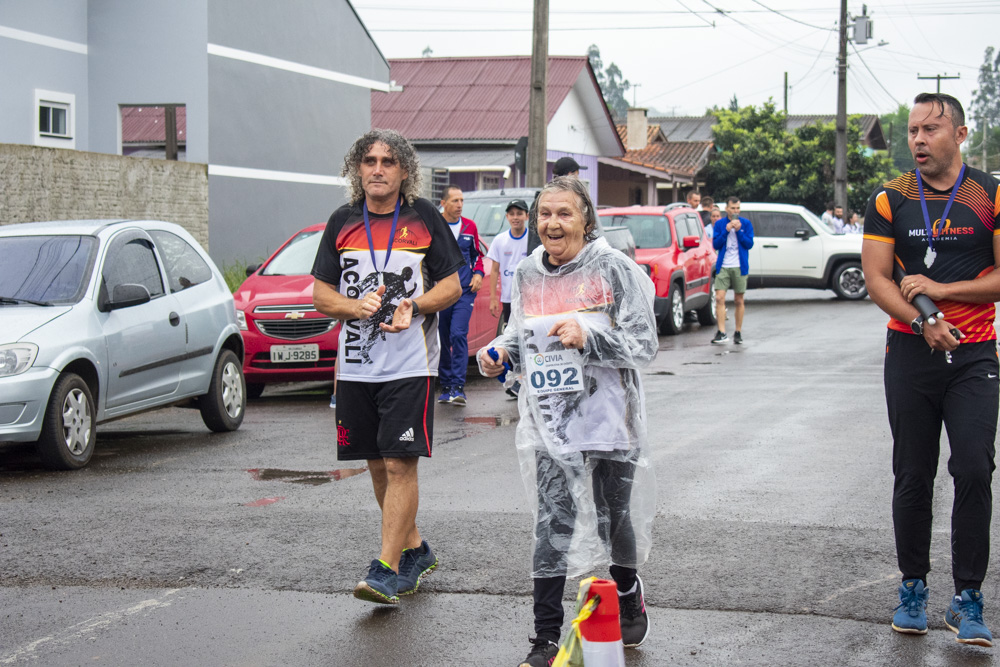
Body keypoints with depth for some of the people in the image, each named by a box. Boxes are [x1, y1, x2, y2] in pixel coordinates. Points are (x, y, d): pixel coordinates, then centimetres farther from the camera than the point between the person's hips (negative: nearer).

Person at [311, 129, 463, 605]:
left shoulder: (424, 218, 2)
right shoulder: (342, 222, 9)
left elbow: (453, 285, 3)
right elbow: (321, 294, 9)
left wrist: (414, 306, -15)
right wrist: (357, 306, -11)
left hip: (410, 364, -4)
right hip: (356, 364, 4)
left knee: (399, 464, -10)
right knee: (377, 464, 11)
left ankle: (388, 569, -9)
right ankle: (414, 549, 28)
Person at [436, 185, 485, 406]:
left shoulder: (470, 226, 9)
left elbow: (477, 254, 22)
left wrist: (478, 274, 6)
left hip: (464, 291, 0)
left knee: (458, 334, -15)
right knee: (441, 339, 6)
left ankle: (458, 386, -15)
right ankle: (446, 386, 17)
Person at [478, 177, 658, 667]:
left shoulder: (614, 270, -8)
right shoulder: (526, 275, 6)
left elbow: (644, 346, -10)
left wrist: (588, 337, -24)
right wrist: (498, 353, -1)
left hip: (610, 419, -2)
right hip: (551, 423, 2)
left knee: (615, 520, 13)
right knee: (552, 529, -6)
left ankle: (629, 594, 43)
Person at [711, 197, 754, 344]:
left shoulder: (746, 224, 4)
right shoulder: (719, 224, 6)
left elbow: (749, 244, -4)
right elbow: (715, 245, -1)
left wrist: (738, 231, -14)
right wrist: (726, 230, -12)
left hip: (740, 267, 0)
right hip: (723, 267, 0)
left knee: (739, 300, 6)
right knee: (719, 298, -12)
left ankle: (738, 332, 15)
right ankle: (721, 333, -12)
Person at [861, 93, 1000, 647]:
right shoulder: (890, 201, 4)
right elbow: (875, 279, -2)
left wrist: (942, 290, -12)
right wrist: (923, 321, -17)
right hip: (910, 352, 1)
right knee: (912, 477, 6)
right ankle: (912, 588, 18)